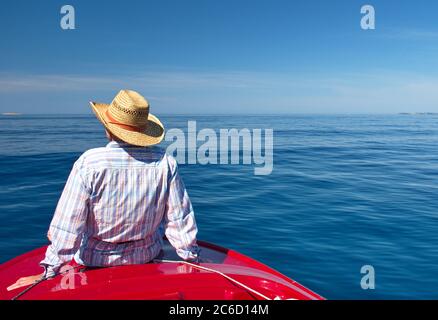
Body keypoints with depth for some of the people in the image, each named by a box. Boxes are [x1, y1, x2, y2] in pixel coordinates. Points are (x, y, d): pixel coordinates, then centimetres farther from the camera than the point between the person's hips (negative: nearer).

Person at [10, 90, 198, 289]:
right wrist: (192, 260, 2)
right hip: (147, 256, 2)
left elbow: (68, 222, -20)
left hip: (95, 259, -1)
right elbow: (180, 218, -12)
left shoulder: (89, 163, -24)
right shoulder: (165, 162, -18)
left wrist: (49, 271, -8)